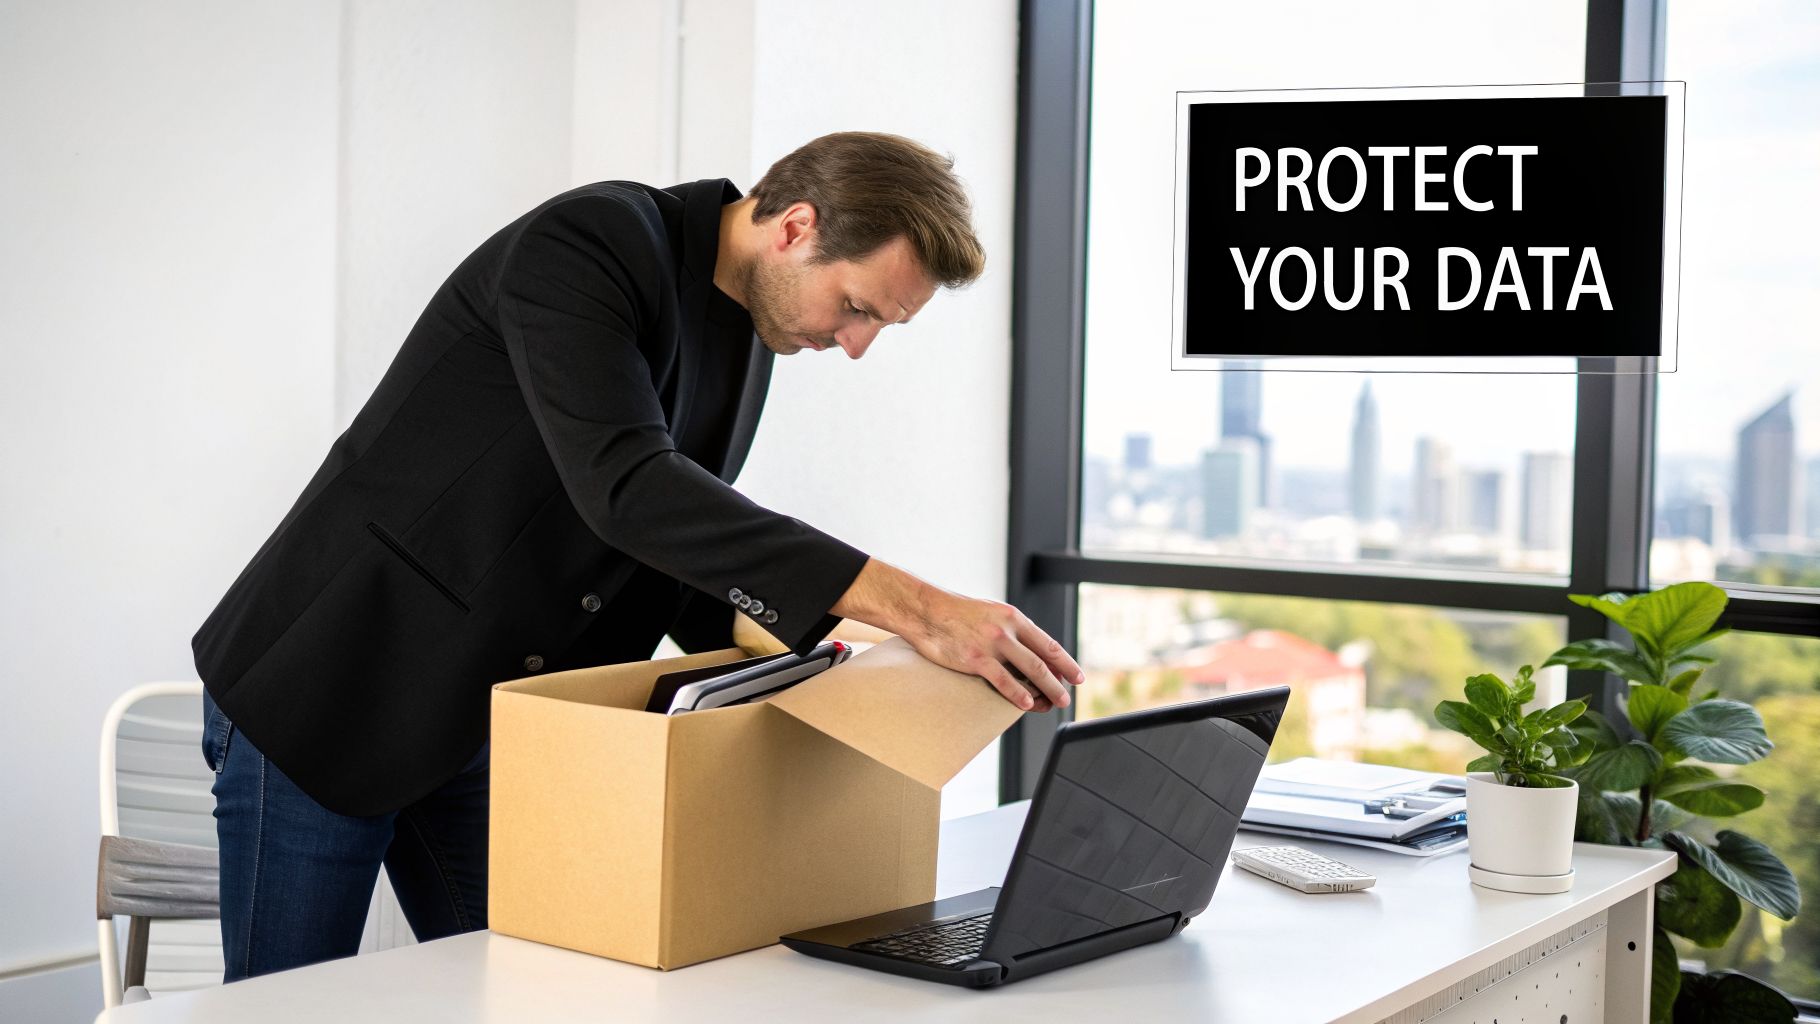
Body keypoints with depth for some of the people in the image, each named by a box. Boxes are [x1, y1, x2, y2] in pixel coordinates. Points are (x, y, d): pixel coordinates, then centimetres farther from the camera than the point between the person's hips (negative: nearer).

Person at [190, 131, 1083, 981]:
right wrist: (902, 602, -43)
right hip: (330, 688, -7)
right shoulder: (585, 245, -23)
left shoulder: (748, 340, 4)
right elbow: (624, 485, -38)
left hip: (486, 719, 8)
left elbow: (675, 558, 11)